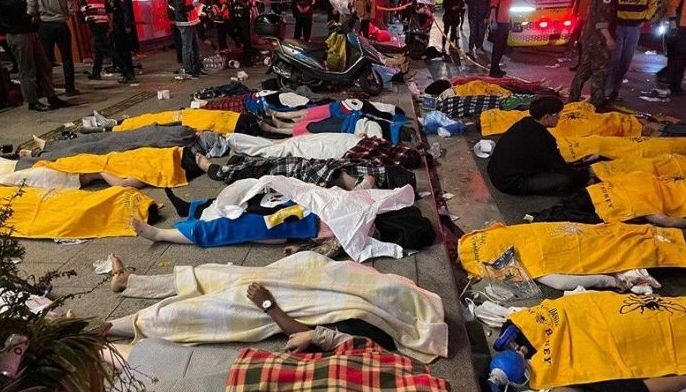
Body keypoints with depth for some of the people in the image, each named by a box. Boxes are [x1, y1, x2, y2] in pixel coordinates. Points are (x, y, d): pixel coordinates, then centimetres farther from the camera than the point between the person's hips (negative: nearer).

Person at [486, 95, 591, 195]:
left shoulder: (525, 123, 3)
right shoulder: (541, 138, -22)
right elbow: (561, 168, -11)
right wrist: (585, 176, 5)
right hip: (511, 184, -9)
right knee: (566, 179, -13)